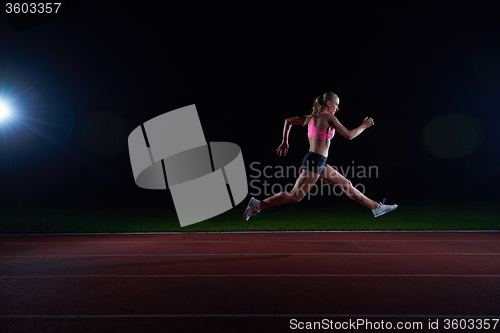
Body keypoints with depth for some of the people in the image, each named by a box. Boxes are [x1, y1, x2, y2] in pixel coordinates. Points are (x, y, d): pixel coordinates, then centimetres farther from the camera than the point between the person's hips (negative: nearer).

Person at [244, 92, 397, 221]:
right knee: (295, 196, -9)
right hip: (315, 161, -11)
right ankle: (258, 205, -4)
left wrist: (285, 142, 23)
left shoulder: (313, 117, 16)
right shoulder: (328, 117, -8)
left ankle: (376, 207, 23)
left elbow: (288, 120, 19)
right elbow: (348, 135, -9)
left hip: (319, 162, 11)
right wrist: (363, 126, 6)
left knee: (346, 184, 14)